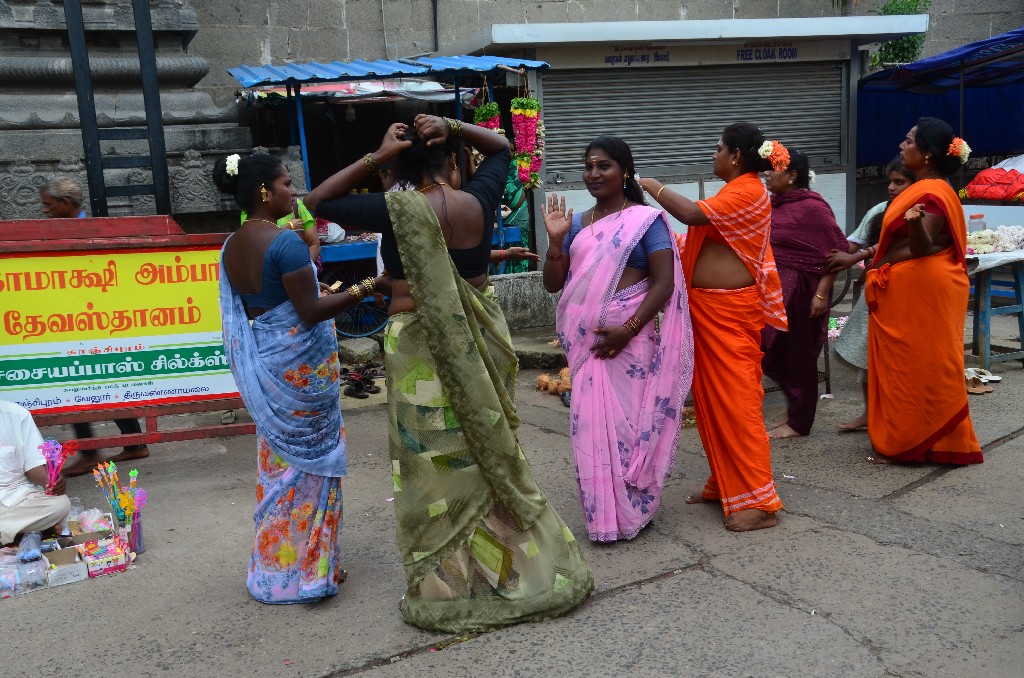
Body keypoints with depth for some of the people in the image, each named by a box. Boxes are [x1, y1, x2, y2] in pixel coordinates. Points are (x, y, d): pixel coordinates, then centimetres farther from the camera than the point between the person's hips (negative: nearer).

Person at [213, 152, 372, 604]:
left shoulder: (232, 246, 5)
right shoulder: (286, 241, -20)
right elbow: (310, 311, -22)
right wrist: (367, 287, -23)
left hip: (259, 361, 8)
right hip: (301, 362, -8)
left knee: (277, 458, 17)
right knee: (311, 458, 5)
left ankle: (274, 566, 28)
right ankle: (309, 570, 15)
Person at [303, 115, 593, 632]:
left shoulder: (397, 210, -13)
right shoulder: (478, 201, -3)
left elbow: (318, 202, -2)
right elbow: (501, 147, 17)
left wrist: (375, 157, -6)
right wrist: (451, 128, 2)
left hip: (422, 348, -4)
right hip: (479, 341, 4)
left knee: (433, 461, 6)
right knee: (490, 451, 15)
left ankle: (448, 580, 16)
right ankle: (529, 566, 26)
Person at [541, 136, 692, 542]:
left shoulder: (645, 220, -3)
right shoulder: (578, 224, 12)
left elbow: (664, 283, -10)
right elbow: (553, 284, 10)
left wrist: (629, 329, -19)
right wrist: (555, 238, -5)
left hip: (628, 339, -5)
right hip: (584, 341, 5)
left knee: (628, 420, 0)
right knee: (590, 422, 6)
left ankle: (633, 510, 16)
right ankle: (603, 513, 19)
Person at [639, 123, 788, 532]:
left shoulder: (747, 192, -14)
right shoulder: (738, 191, 16)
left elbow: (692, 214, -24)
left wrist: (651, 186, -12)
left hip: (729, 310, -10)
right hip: (708, 307, 10)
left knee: (735, 398, -7)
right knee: (711, 394, 13)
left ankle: (758, 501, -1)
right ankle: (725, 483, 24)